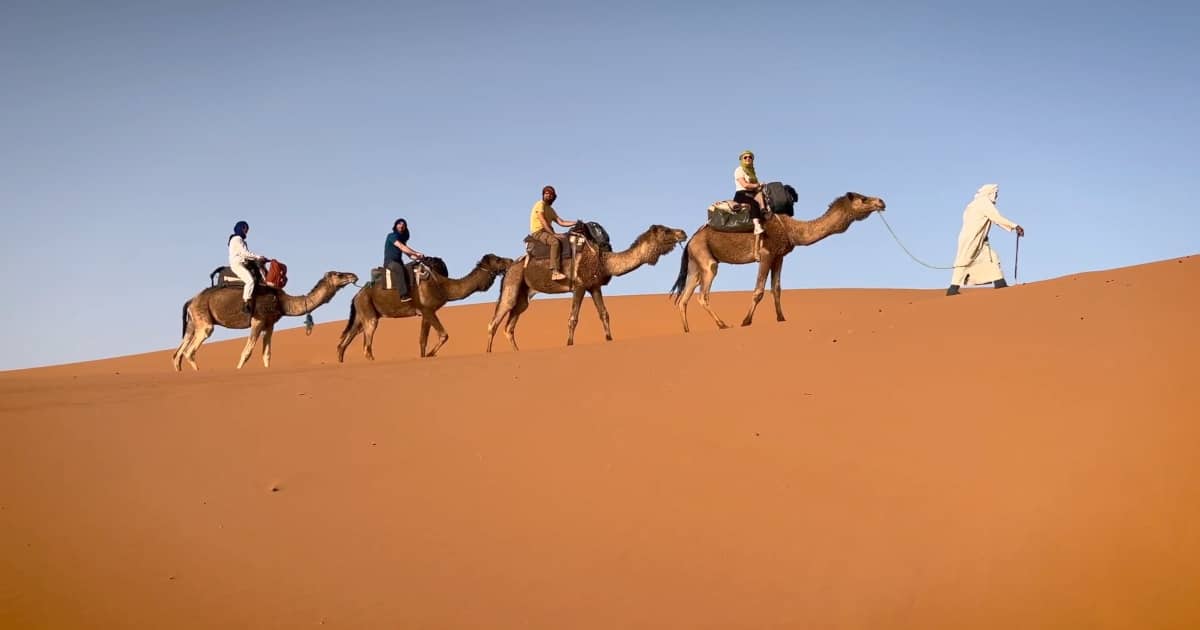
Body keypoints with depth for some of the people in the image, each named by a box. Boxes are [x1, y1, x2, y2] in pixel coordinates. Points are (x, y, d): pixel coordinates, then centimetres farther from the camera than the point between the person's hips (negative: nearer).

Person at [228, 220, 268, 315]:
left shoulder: (240, 240, 24)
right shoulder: (237, 239, -6)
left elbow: (246, 254, 20)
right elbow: (244, 253, -14)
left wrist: (258, 258, 9)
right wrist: (258, 257, -9)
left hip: (242, 264, 11)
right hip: (237, 264, -11)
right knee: (250, 280, -27)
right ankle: (245, 304, -34)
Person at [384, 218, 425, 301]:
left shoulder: (401, 240, 20)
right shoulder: (392, 236, -3)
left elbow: (409, 254, 15)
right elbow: (402, 247, -16)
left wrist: (419, 257, -4)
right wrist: (417, 253, -19)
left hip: (398, 262, 8)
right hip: (389, 262, -8)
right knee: (398, 268, -38)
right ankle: (403, 295, -48)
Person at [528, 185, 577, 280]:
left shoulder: (551, 210, 22)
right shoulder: (540, 204, -4)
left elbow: (561, 222, 13)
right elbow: (543, 221, -15)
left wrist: (576, 222, 0)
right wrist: (553, 234, -21)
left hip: (547, 232, 9)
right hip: (538, 232, -9)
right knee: (555, 242, -34)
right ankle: (555, 272, -43)